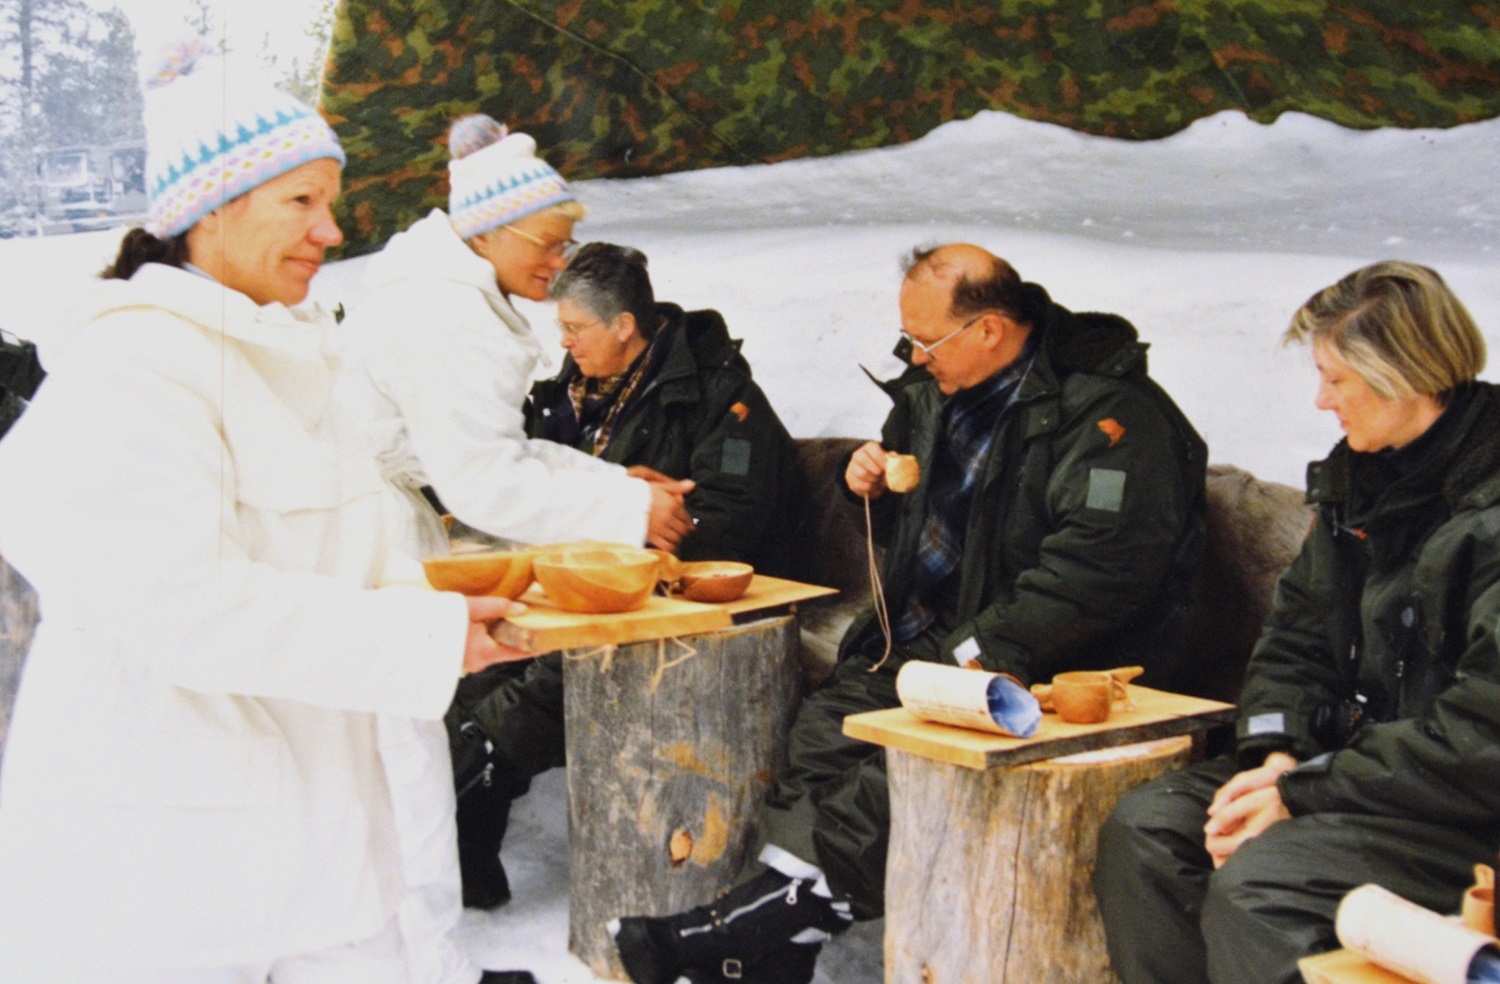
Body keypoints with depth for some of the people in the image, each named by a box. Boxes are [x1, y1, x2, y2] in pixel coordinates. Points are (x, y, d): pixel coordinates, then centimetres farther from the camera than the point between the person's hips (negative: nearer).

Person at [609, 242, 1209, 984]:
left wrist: (985, 651, -26)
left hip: (1048, 672, -8)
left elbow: (1099, 569, -24)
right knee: (822, 730, -14)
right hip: (927, 641, 8)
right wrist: (874, 486, 6)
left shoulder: (1107, 411, -14)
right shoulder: (939, 392, 13)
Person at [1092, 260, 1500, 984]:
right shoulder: (1359, 476, 9)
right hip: (1354, 758, 8)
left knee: (1255, 884, -29)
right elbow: (1295, 637, 14)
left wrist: (1305, 791, -19)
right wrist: (1273, 757, -4)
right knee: (1142, 829, -8)